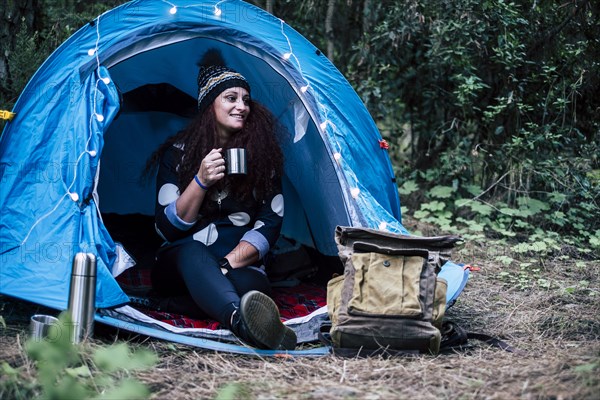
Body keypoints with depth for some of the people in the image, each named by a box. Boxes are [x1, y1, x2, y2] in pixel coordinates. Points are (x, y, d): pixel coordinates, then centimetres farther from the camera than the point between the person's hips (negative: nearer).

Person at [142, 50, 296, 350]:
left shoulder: (263, 155, 5)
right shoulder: (177, 153, 2)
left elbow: (270, 223, -1)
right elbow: (168, 228, -5)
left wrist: (229, 262, -16)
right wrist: (201, 181, -19)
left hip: (240, 266, 2)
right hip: (181, 265, -2)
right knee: (191, 253, -43)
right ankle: (240, 320, -71)